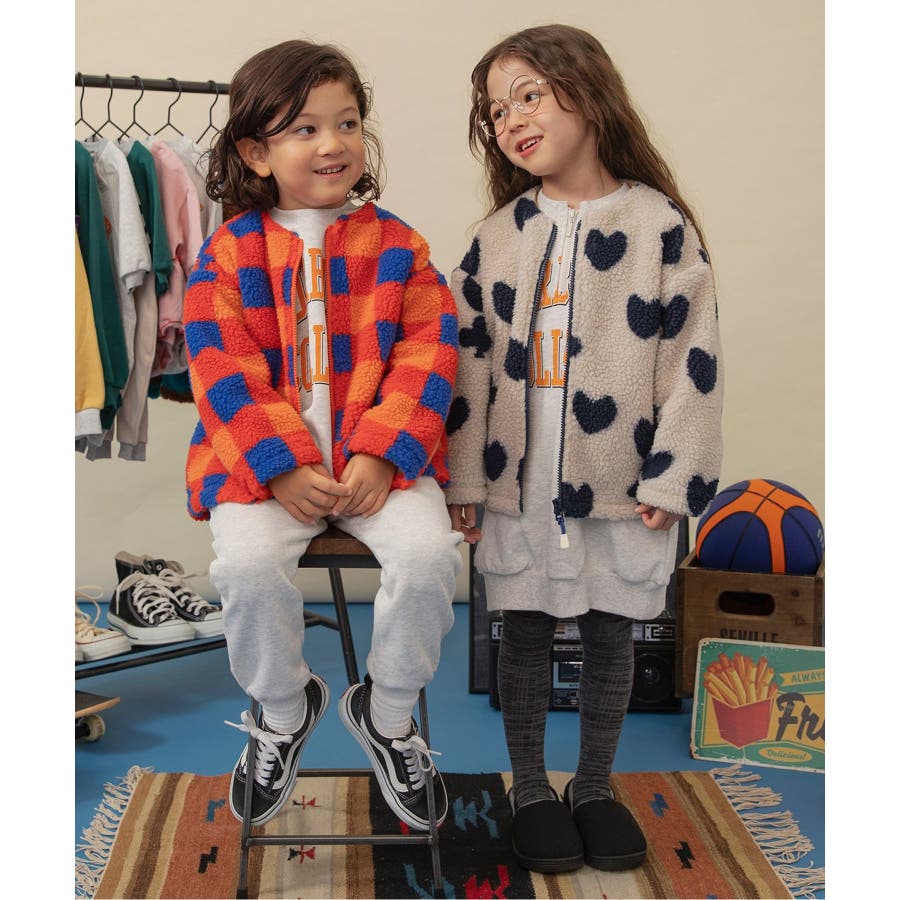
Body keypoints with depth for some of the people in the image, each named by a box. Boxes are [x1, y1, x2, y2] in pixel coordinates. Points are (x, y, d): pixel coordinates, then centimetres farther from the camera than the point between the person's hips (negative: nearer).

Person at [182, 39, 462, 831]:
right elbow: (224, 372, -4)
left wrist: (381, 454, -15)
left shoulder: (397, 245, 6)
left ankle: (388, 712, 5)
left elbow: (427, 354, -1)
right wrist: (282, 467, -17)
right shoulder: (229, 254, 3)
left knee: (427, 552, -24)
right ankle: (283, 710, 7)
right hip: (266, 459, 0)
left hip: (379, 457, 1)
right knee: (248, 563, -26)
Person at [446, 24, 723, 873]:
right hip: (518, 479, 2)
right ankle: (529, 789, 27)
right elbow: (469, 357, 4)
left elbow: (693, 357, -5)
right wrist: (462, 478, 1)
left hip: (618, 481, -1)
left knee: (610, 633, 11)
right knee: (525, 631, 10)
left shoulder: (661, 226, -4)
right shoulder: (496, 237, 4)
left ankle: (594, 786, 30)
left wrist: (672, 475, -9)